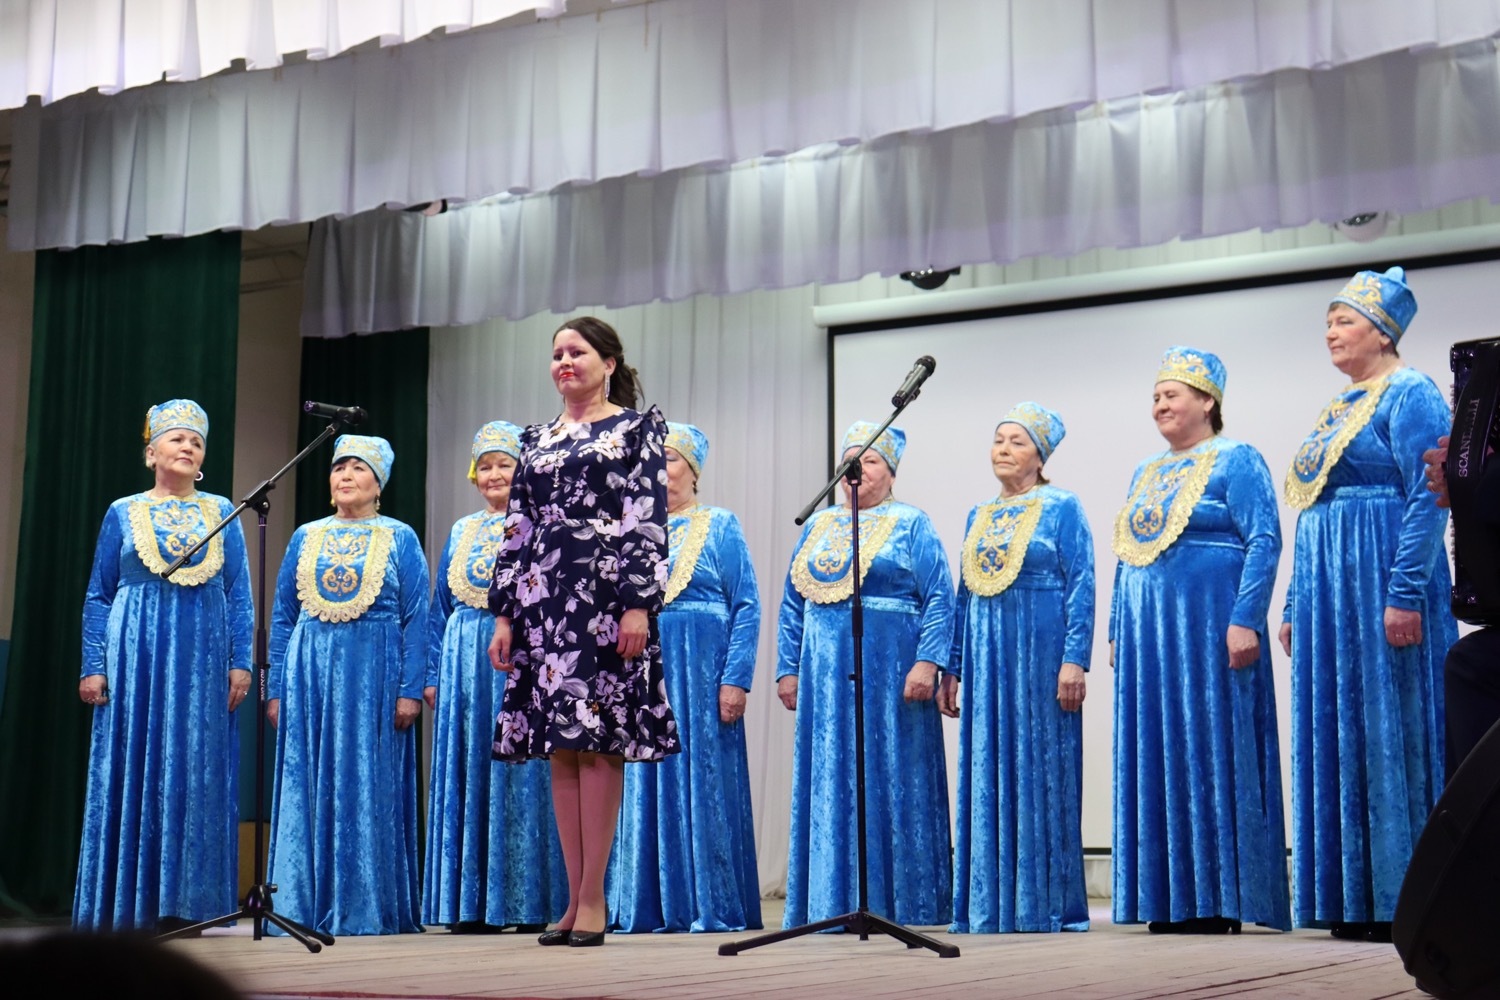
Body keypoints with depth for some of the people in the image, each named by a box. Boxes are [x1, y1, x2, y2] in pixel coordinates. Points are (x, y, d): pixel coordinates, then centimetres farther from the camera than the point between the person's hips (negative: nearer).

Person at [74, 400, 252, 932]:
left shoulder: (222, 513, 11)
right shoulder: (123, 513, 9)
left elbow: (239, 595, 8)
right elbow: (98, 597, 8)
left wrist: (240, 663, -1)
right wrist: (93, 668, -1)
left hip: (202, 663, 1)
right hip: (137, 658, -1)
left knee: (196, 775, -1)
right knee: (132, 774, -2)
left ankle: (184, 902, 3)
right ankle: (127, 902, 2)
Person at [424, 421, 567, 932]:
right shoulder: (461, 532, 17)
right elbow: (441, 609, 18)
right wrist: (435, 674, 11)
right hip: (465, 664, 5)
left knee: (520, 779, -5)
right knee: (466, 777, 4)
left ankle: (528, 903, -1)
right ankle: (470, 904, 10)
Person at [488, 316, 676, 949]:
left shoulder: (638, 428, 4)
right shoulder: (535, 440, 18)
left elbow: (650, 523, -5)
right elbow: (516, 532, 15)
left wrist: (639, 605, -15)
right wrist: (504, 615, 8)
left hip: (604, 597, -5)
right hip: (543, 600, 5)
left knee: (597, 744, -8)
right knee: (560, 748, 4)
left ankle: (593, 898, -4)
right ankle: (575, 898, 9)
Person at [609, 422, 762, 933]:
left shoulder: (720, 526, 3)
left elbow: (747, 608, -3)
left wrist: (735, 679, -13)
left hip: (699, 674, -4)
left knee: (701, 785, -4)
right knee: (641, 790, 4)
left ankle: (711, 906, 1)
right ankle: (645, 905, 9)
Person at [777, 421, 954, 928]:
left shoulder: (911, 525, 3)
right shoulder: (818, 525, 16)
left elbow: (940, 599, -6)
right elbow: (792, 603, 16)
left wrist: (927, 662, -17)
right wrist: (788, 669, 8)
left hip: (888, 672, -5)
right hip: (825, 675, 5)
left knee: (890, 781, -3)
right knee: (827, 786, 5)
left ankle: (897, 902, 3)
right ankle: (833, 901, 10)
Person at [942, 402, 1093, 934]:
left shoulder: (1061, 508, -1)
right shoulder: (978, 516, 16)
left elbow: (1081, 587, -7)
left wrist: (1074, 659, -17)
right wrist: (952, 669, 13)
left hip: (1040, 653, -6)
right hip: (986, 656, 6)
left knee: (1039, 771, -4)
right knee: (987, 777, 5)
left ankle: (1045, 902, 2)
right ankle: (991, 904, 11)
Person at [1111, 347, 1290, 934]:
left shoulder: (1235, 461, -3)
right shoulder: (1146, 473, 19)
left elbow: (1264, 542, -12)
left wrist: (1245, 620, -21)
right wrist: (1118, 632, 17)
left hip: (1207, 631, -8)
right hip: (1148, 636, 8)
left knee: (1212, 754, -6)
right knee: (1156, 763, 6)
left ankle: (1219, 899, -3)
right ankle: (1171, 900, 11)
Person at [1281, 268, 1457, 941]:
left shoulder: (1409, 395, -6)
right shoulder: (1338, 409, 20)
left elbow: (1427, 499, -16)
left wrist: (1405, 594, -23)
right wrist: (1296, 607, 19)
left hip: (1380, 583, -9)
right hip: (1328, 590, 9)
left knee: (1388, 731, -8)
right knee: (1339, 736, 7)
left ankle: (1404, 898, -3)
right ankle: (1358, 901, 12)